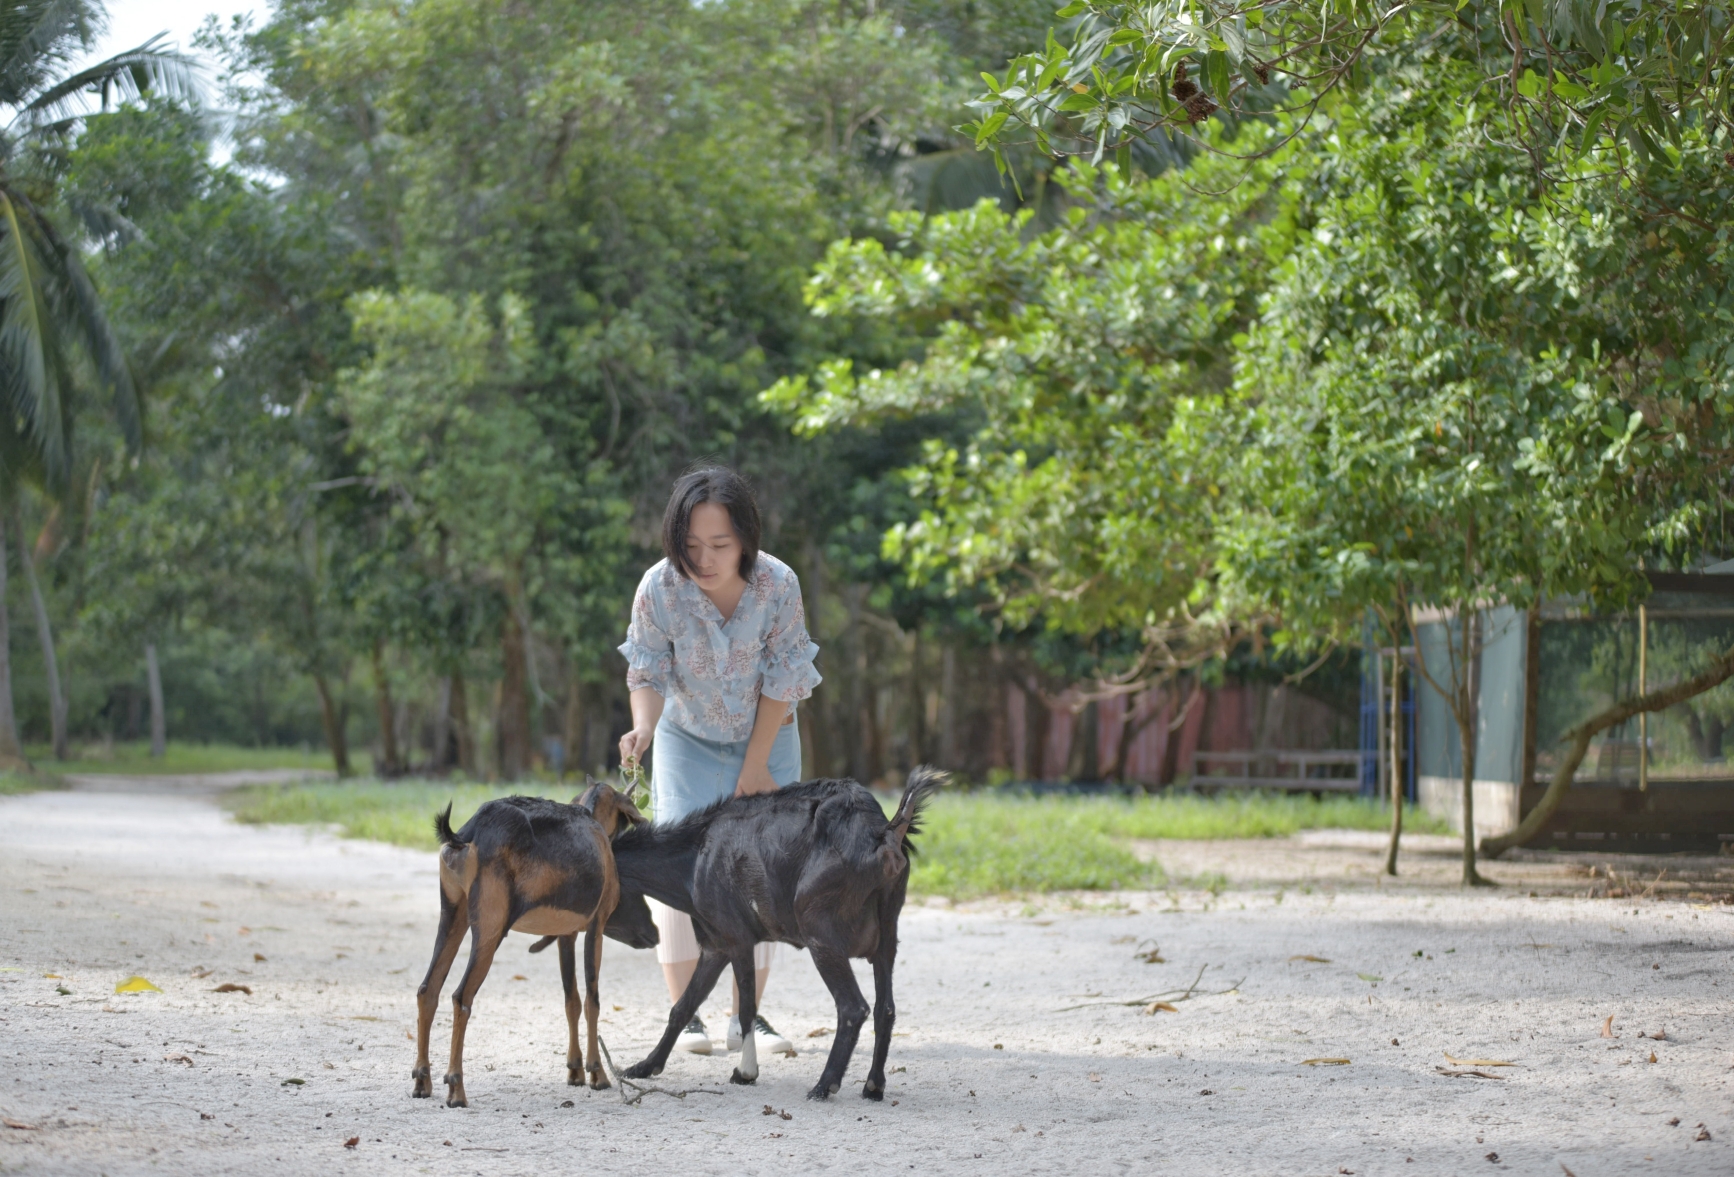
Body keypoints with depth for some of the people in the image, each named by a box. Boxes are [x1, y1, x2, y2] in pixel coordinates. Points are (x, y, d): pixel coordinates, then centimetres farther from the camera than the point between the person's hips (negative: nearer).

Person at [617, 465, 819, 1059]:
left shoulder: (778, 584, -26)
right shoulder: (659, 589, -27)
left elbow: (782, 680, -17)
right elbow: (648, 674, -17)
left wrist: (755, 766, -13)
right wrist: (643, 726, -39)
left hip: (766, 737, 1)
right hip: (689, 739, 0)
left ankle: (747, 1014, 5)